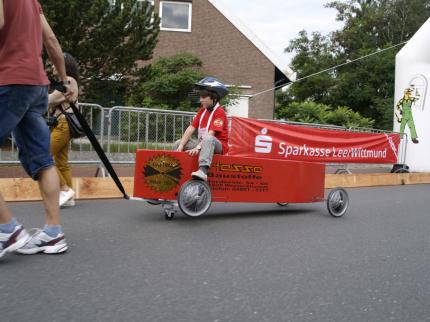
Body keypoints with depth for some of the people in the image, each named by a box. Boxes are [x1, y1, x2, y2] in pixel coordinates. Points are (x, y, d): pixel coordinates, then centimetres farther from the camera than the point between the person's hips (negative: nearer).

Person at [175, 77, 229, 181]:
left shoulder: (219, 112, -12)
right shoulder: (202, 110, 10)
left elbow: (210, 134, -23)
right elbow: (191, 128, 1)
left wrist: (198, 147, -33)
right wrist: (181, 146, -9)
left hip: (218, 145, -8)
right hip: (202, 142, 8)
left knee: (208, 139, -41)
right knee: (178, 143, 3)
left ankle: (202, 171, -57)